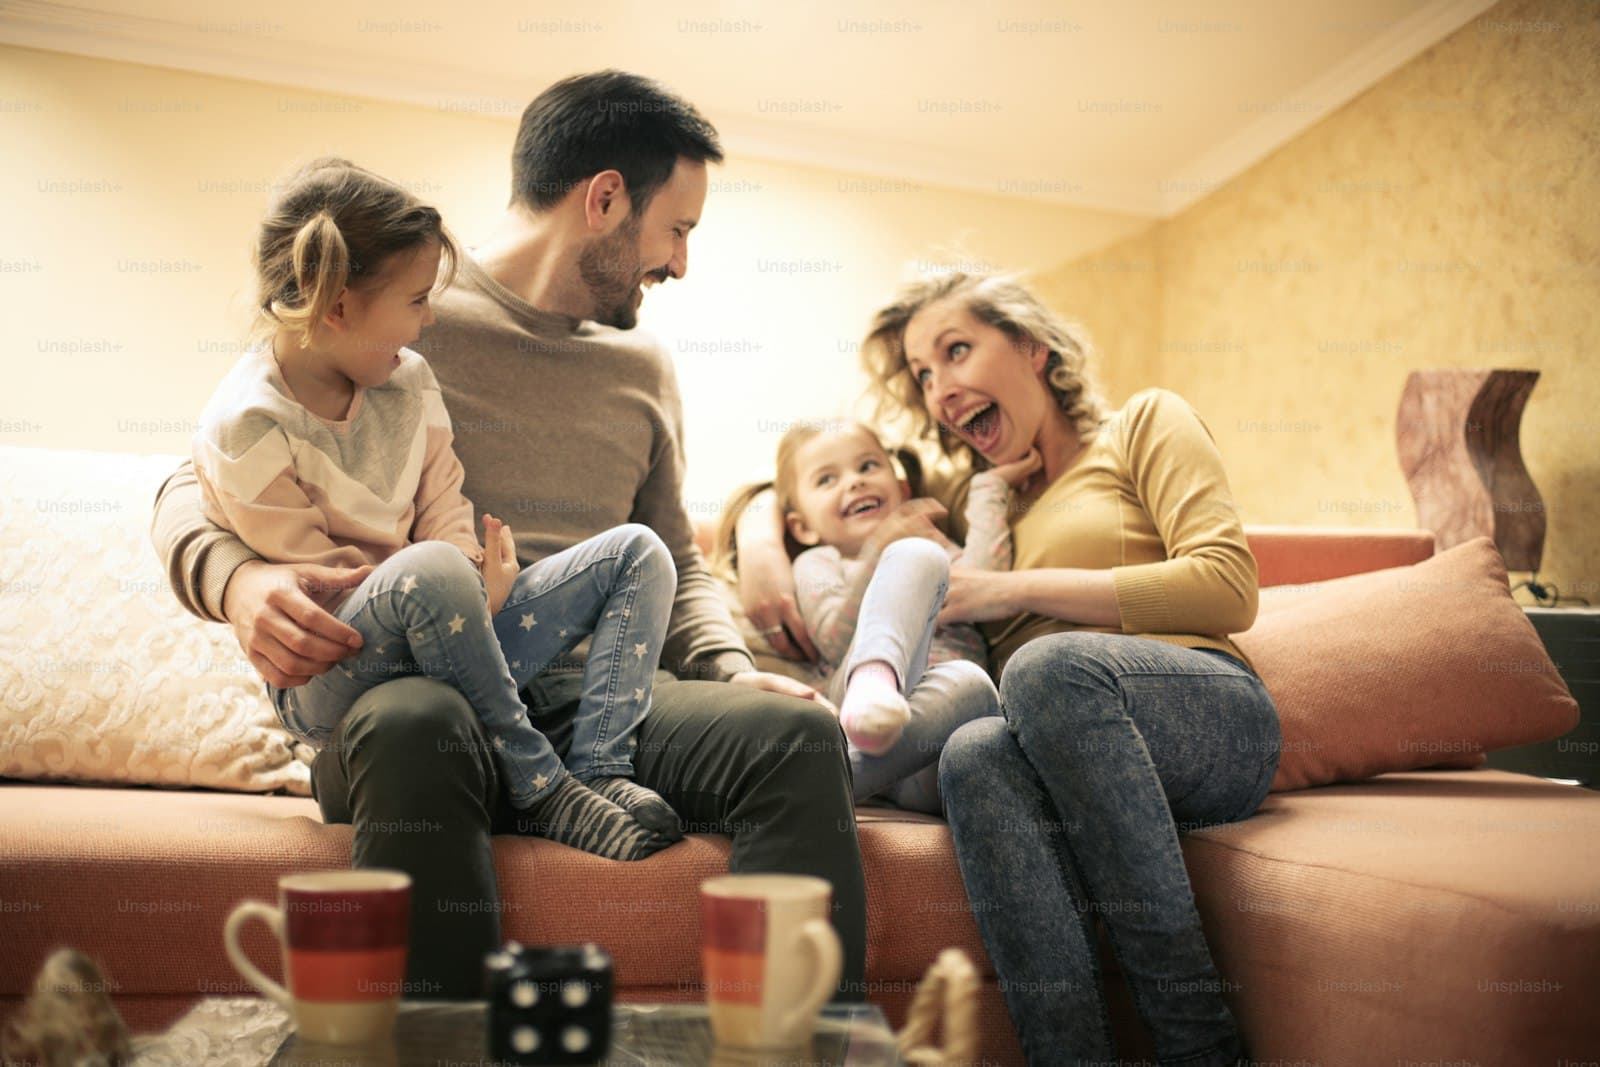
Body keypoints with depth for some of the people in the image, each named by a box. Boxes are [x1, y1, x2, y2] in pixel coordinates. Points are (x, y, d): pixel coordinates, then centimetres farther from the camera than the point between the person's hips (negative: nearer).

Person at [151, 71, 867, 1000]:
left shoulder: (643, 369, 22)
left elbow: (677, 565, 29)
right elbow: (193, 489, 6)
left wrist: (732, 671, 6)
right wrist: (238, 578, -19)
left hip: (591, 697, 4)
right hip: (409, 685, -4)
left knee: (798, 732, -26)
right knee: (416, 729, -41)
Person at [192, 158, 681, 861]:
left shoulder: (408, 380, 6)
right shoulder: (246, 427, -15)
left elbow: (445, 513, 5)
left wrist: (478, 585, -18)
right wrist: (466, 590, -20)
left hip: (436, 648, 7)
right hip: (324, 681, -7)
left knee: (637, 553, -1)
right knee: (435, 573, -40)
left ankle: (600, 770, -19)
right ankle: (541, 791, -25)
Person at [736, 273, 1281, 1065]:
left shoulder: (1144, 424, 15)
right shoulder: (972, 500, 30)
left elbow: (1227, 587, -1)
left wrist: (1014, 590, -3)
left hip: (1215, 721, -3)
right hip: (1063, 751, 3)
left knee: (1049, 662, -36)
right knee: (975, 753, -33)